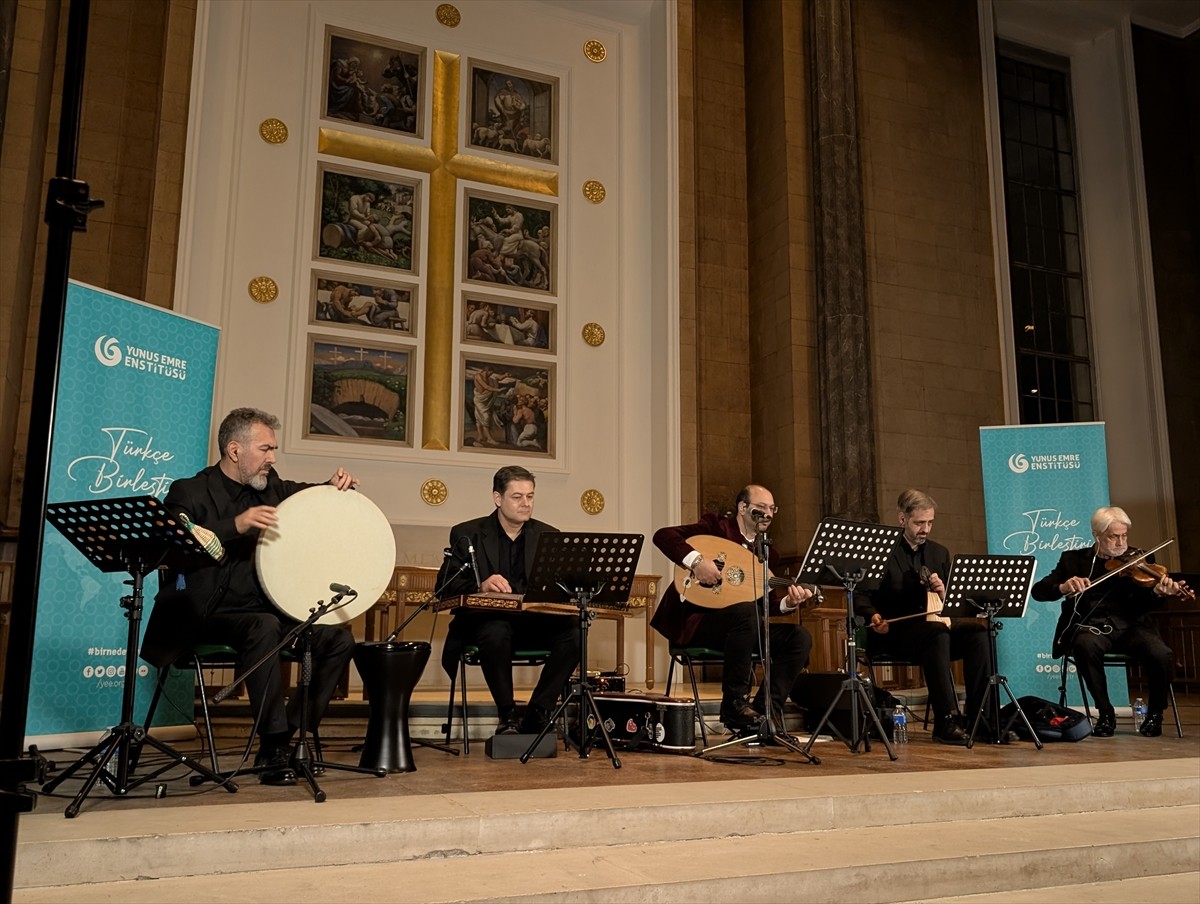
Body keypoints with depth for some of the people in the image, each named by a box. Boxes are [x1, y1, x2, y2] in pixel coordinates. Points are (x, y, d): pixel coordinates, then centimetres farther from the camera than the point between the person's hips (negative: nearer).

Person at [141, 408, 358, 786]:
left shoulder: (271, 487, 11)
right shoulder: (190, 493, -7)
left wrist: (335, 486, -2)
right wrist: (236, 526, -35)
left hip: (267, 610, 7)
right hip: (207, 616, -6)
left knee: (339, 639, -10)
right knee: (263, 627, -36)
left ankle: (287, 736, -3)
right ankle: (273, 748, -27)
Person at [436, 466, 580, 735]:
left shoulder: (548, 536, 11)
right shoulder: (467, 534, 3)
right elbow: (445, 587, -6)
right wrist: (480, 587, -27)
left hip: (534, 622, 3)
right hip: (485, 620, -3)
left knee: (573, 634, -27)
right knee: (496, 633, -38)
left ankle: (536, 716, -15)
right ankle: (507, 716, -18)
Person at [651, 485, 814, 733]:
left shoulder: (768, 552, 14)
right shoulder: (716, 526, -3)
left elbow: (766, 602, 8)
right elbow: (663, 535, -15)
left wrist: (788, 603, -14)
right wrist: (696, 560, -28)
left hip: (741, 627, 7)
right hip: (695, 622, -6)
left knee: (799, 637, -12)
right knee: (745, 611, -36)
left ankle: (766, 712, -11)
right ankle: (734, 705, -23)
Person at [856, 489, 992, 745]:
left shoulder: (939, 553, 16)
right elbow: (860, 595, -3)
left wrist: (943, 593, -10)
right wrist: (874, 616, -23)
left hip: (934, 625, 5)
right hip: (893, 631, -5)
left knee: (977, 631, -22)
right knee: (937, 633, -35)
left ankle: (978, 716, -18)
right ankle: (945, 721, -31)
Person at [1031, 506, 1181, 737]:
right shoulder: (1074, 559, 10)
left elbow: (1142, 605, -3)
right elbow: (1038, 591, 2)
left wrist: (1158, 592, -26)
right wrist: (1063, 587, -20)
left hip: (1130, 626, 1)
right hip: (1091, 627, -1)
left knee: (1162, 655, -29)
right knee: (1085, 646, -36)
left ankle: (1155, 713, 1)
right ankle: (1105, 713, -14)